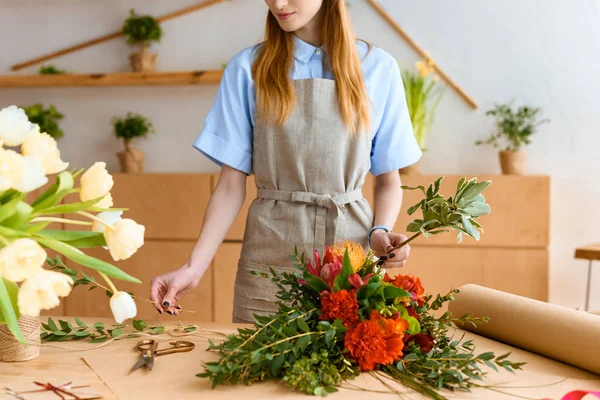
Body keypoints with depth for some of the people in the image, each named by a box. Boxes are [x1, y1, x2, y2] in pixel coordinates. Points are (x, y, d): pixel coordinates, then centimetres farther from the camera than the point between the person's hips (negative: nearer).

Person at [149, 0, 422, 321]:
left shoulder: (377, 68, 3)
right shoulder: (248, 69, 1)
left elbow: (388, 180, 8)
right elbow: (231, 186, 0)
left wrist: (380, 231, -12)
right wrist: (194, 267, -11)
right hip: (270, 258, 0)